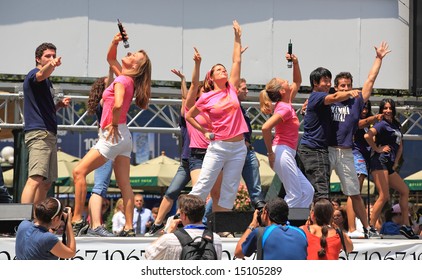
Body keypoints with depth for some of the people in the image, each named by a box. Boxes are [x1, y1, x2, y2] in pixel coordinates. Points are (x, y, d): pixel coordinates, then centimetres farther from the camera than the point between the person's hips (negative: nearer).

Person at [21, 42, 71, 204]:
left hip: (49, 134, 10)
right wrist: (52, 65, -51)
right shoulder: (34, 74, -4)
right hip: (38, 133, -10)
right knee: (36, 179, -23)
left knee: (46, 184, 12)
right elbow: (42, 74, -30)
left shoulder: (46, 81, 24)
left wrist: (59, 105, 14)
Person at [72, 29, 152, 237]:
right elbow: (110, 59, 27)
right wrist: (115, 42, 11)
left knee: (79, 172, -8)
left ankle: (77, 220, -11)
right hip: (123, 137, 9)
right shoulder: (126, 79, 12)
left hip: (113, 135, -9)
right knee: (124, 184, 5)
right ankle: (129, 227, 2)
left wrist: (114, 125, -16)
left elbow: (118, 104, -30)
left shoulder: (122, 80, -13)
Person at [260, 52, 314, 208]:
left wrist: (295, 63, 17)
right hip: (282, 153, -10)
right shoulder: (284, 108, -13)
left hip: (287, 154, 10)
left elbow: (297, 82, 31)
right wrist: (270, 153, -18)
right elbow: (265, 127, -27)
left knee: (308, 191, 10)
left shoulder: (286, 104, 14)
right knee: (295, 195, -9)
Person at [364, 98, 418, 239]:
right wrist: (377, 149, -13)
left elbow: (400, 146, 29)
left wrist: (396, 162, 17)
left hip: (389, 165, 10)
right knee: (384, 196, -16)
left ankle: (405, 226, 17)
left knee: (405, 191, 13)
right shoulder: (382, 124, -8)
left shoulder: (396, 125, 19)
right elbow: (368, 135, -26)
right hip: (380, 161, -10)